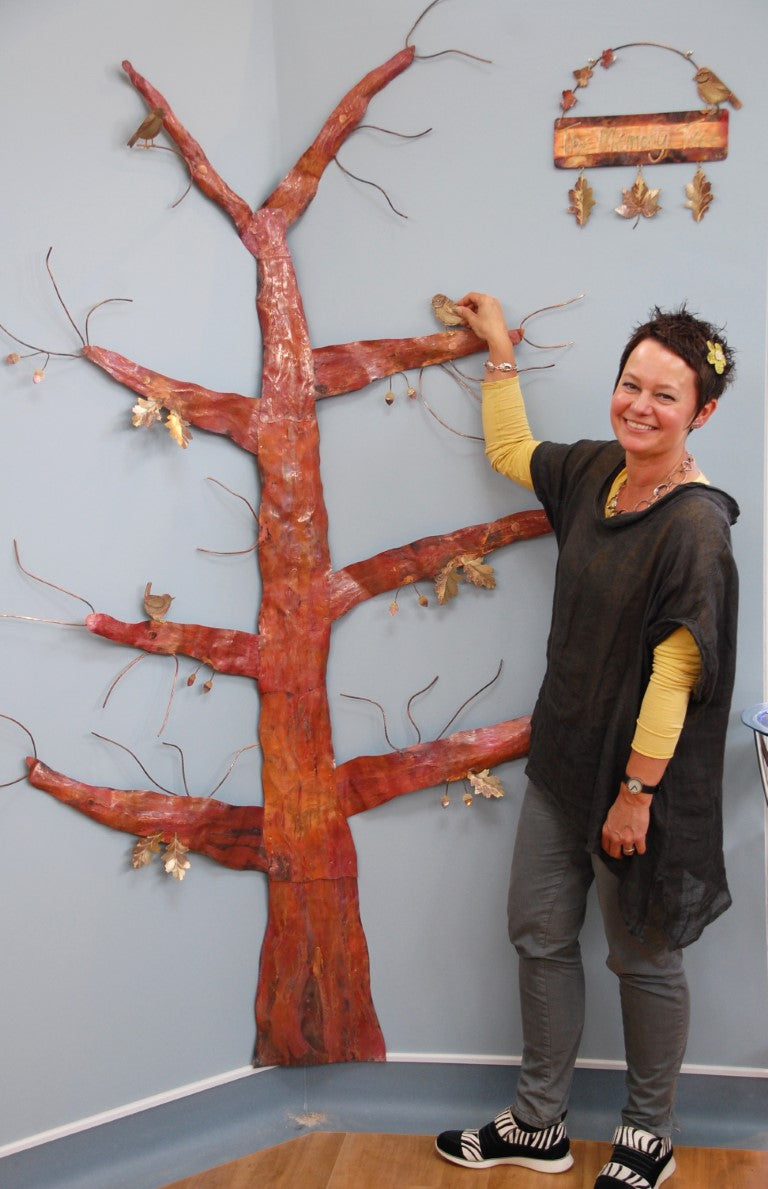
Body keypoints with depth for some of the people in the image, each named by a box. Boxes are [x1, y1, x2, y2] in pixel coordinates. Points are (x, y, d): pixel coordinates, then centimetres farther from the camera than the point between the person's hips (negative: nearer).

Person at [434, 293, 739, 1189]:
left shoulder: (695, 526, -22)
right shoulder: (599, 470, 1)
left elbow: (674, 675, -22)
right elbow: (511, 452, 22)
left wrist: (637, 792, -19)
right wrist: (500, 351, 24)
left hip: (640, 778, -8)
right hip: (562, 760, 8)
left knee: (642, 959, 10)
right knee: (540, 938, 15)